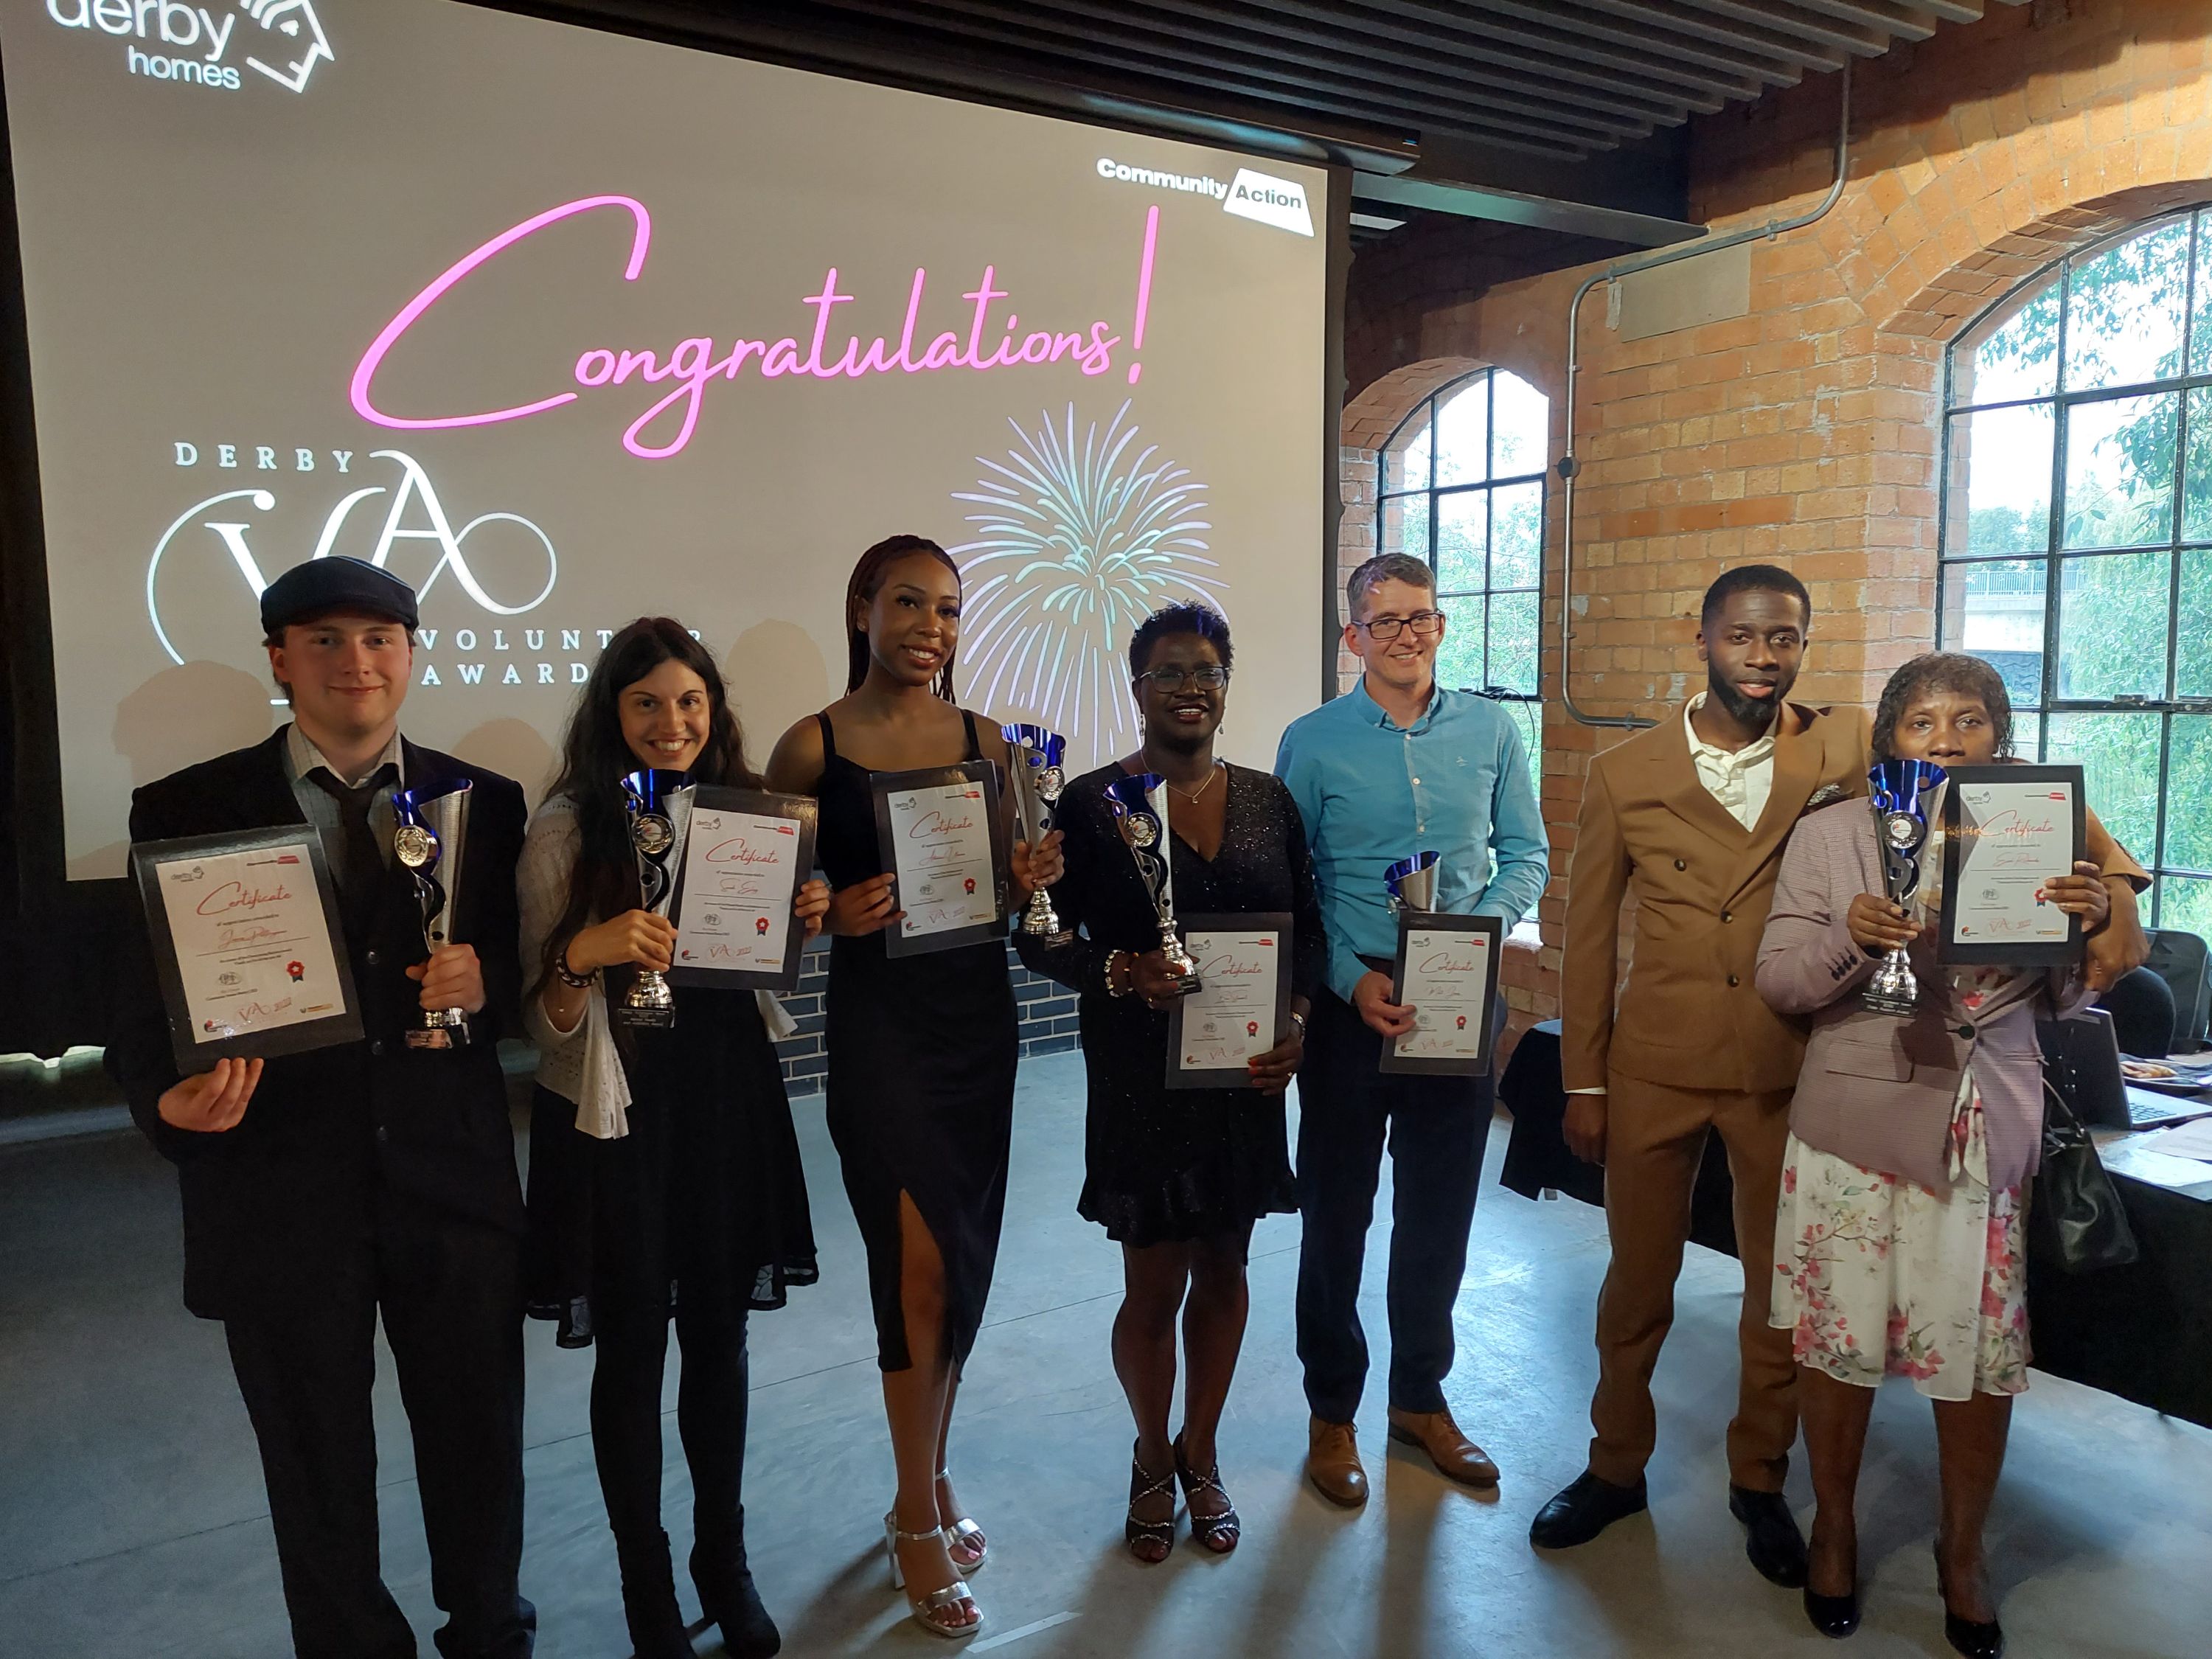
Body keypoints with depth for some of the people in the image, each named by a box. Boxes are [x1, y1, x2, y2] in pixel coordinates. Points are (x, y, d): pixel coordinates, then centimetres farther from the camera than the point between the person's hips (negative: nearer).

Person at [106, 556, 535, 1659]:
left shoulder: (482, 804, 3)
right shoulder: (187, 811, 0)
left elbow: (526, 981, 5)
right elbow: (147, 1000, -1)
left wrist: (485, 985, -17)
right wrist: (169, 1099, -21)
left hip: (452, 1182, 1)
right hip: (280, 1189, -1)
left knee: (479, 1451, 15)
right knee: (318, 1475, 16)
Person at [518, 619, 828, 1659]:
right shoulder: (567, 829, -10)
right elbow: (547, 1017, -9)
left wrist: (804, 926, -6)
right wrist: (585, 952, -29)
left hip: (728, 1095, 4)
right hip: (619, 1106, -3)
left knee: (719, 1336, 15)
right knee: (632, 1350, 9)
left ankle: (725, 1560, 35)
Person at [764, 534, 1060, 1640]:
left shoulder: (985, 743, 6)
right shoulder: (814, 746, -4)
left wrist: (1031, 882, -8)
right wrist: (833, 914, -21)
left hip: (978, 1010, 4)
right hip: (877, 1018, -4)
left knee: (964, 1263, 13)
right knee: (922, 1267, -5)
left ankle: (929, 1485, 34)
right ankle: (918, 1521, 17)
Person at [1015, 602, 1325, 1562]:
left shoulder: (1267, 800, 5)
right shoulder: (1092, 804, -7)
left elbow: (1309, 928, 8)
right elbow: (1041, 939, -7)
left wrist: (1298, 1017, -8)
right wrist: (1122, 970, -25)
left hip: (1246, 1075, 4)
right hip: (1141, 1077, -3)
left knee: (1223, 1269, 15)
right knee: (1154, 1286, 6)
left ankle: (1201, 1454, 37)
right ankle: (1152, 1457, 33)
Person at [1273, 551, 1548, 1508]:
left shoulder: (1489, 731, 4)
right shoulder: (1313, 742, -4)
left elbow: (1527, 854, 8)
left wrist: (1487, 919, -12)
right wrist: (1352, 980, -15)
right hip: (1351, 1001, -2)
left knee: (1440, 1212, 13)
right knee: (1336, 1213, 7)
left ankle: (1421, 1398, 33)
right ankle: (1332, 1412, 25)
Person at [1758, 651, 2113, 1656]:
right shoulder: (1832, 835, 0)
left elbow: (2064, 1002, 9)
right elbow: (1778, 983, -1)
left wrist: (2092, 927, -12)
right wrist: (1850, 940, -21)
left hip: (1993, 1131, 2)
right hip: (1860, 1121, -1)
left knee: (1985, 1350, 8)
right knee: (1838, 1340, 7)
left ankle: (1964, 1546, 32)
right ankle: (1834, 1524, 31)